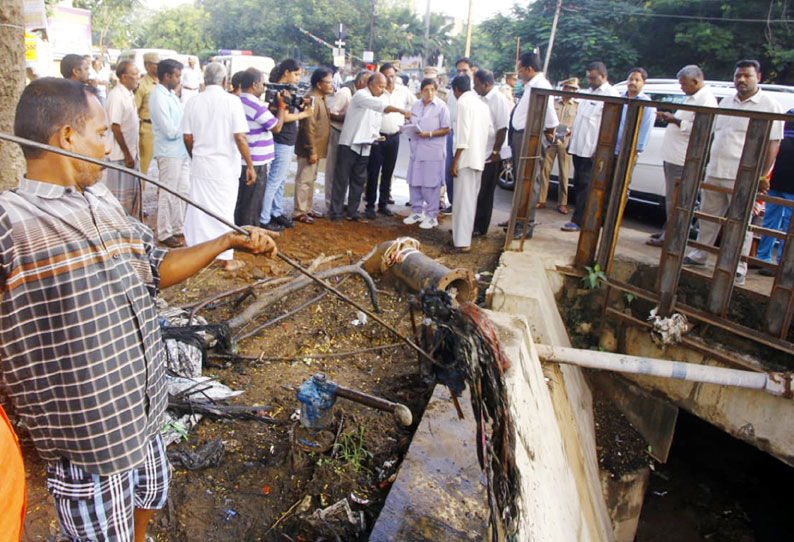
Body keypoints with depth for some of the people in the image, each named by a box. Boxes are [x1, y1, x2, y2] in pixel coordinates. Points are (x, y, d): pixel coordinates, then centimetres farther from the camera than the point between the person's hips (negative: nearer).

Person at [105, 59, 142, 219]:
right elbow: (115, 128, -20)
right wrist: (127, 155, -17)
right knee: (120, 198, -2)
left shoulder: (129, 95, 11)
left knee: (133, 195, 16)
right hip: (120, 156, -9)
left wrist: (132, 154, 14)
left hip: (130, 154, 9)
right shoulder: (116, 96, -16)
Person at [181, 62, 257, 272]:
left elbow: (187, 137, 5)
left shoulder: (193, 102, 1)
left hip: (200, 165, 4)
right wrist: (250, 166, -8)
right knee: (224, 211, 5)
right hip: (225, 167, -3)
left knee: (198, 209, 13)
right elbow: (240, 138, -14)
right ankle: (227, 259, 14)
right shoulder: (231, 101, -11)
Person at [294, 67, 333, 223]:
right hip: (310, 148, -10)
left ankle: (307, 209, 28)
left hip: (317, 147, 10)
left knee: (311, 179, 18)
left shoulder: (321, 98, 14)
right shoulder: (312, 99, -18)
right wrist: (311, 151, -24)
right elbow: (308, 127, -23)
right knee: (304, 180, -4)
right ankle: (299, 212, 3)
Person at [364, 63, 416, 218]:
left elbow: (415, 104, 21)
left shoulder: (403, 91, 5)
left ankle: (383, 204, 21)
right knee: (373, 172, -1)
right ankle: (370, 205, 6)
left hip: (394, 137, 4)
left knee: (388, 172, 11)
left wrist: (404, 120, 15)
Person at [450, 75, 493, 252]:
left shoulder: (463, 103, -9)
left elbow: (463, 135, -17)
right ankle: (463, 234, 27)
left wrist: (455, 161, -17)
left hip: (466, 158, -8)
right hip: (478, 158, 8)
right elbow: (491, 132, 17)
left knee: (463, 199, -8)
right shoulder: (482, 104, 15)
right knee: (470, 198, 16)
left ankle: (462, 242, -10)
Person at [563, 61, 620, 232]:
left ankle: (578, 221, -2)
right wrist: (572, 132, 17)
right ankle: (583, 217, 20)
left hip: (591, 150, -9)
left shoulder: (610, 94, -10)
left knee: (585, 185, -5)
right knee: (579, 183, 11)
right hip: (578, 146, 9)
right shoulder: (589, 92, 18)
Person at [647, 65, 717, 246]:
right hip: (672, 156, 10)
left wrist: (675, 120, -19)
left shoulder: (706, 100, -13)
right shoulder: (692, 98, 19)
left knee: (674, 200, -6)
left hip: (683, 159, -10)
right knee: (671, 198, 16)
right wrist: (670, 117, 15)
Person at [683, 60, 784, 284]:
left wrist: (763, 175, -13)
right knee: (708, 216, 14)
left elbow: (773, 143, -8)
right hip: (714, 173, 6)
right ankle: (698, 256, 27)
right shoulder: (726, 102, 15)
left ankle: (738, 268, 5)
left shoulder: (769, 105, -4)